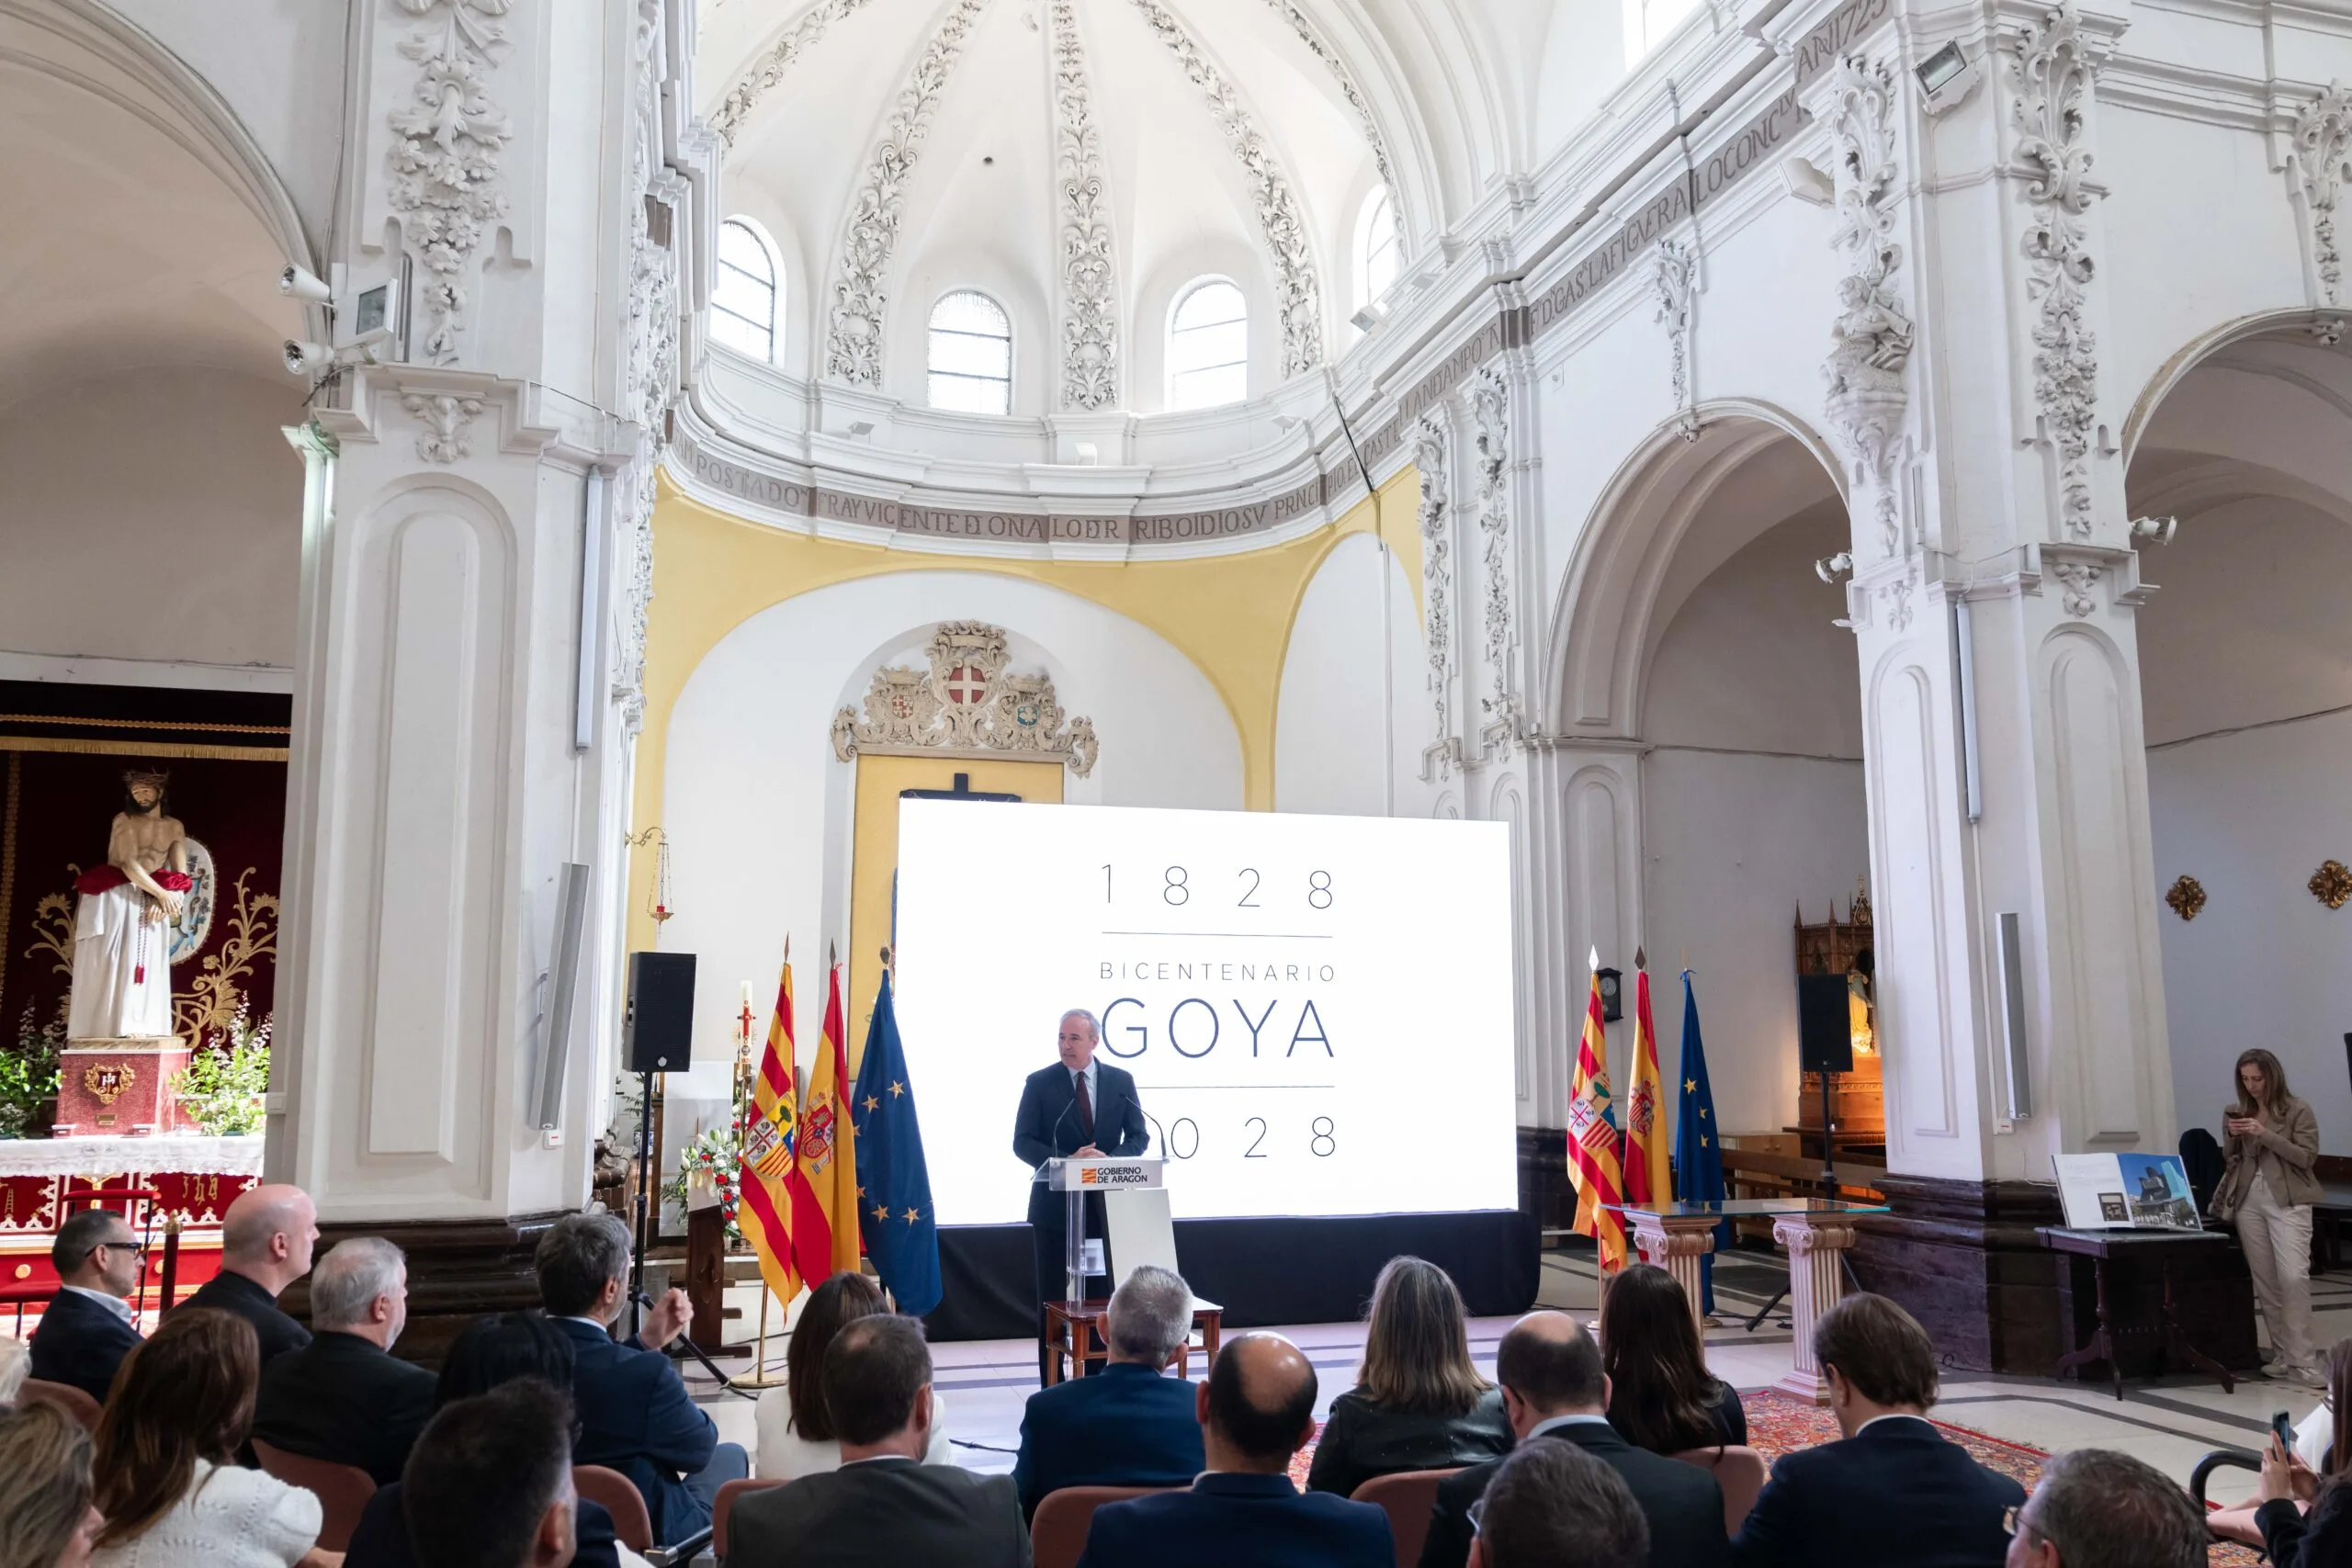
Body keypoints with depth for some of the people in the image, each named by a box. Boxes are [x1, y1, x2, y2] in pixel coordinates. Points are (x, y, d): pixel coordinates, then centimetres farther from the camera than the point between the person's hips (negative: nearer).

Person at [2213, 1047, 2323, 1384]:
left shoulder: (2298, 1111, -3)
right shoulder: (2236, 1111, 10)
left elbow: (2307, 1157, -10)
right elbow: (2228, 1161, 14)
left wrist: (2266, 1135, -18)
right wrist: (2232, 1137, -6)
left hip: (2289, 1202, -5)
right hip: (2248, 1202, 5)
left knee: (2294, 1276, -15)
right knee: (2264, 1281, 6)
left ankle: (2302, 1360, -11)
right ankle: (2282, 1354, 14)